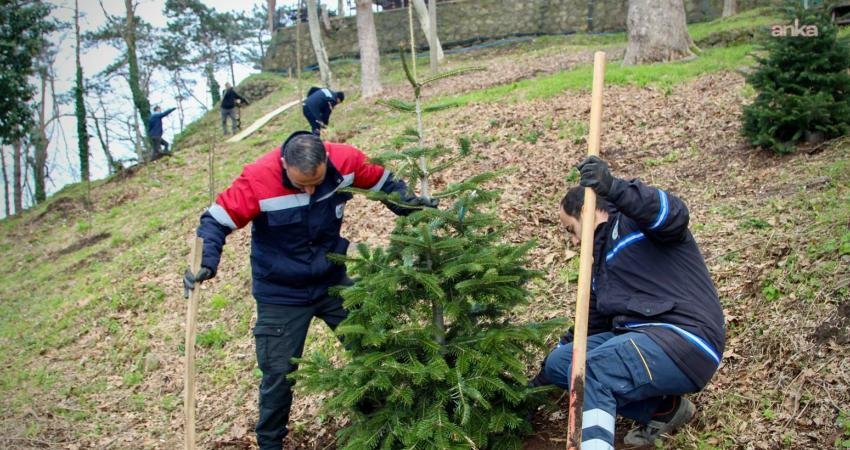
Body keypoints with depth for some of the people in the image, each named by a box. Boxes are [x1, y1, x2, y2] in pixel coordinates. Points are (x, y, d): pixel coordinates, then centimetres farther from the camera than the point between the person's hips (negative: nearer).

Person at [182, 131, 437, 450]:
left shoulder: (345, 160, -19)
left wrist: (408, 203, -16)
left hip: (334, 282, 4)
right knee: (279, 373, 5)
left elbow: (382, 181, 0)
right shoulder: (258, 179, -28)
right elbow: (217, 219, -19)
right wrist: (205, 261, -34)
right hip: (281, 296, -4)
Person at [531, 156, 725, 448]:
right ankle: (664, 409, 5)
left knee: (590, 370, -30)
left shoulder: (638, 220, -1)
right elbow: (591, 325, 29)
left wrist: (614, 188, -42)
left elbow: (673, 215, -27)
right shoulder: (601, 262, 24)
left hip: (685, 339, -10)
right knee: (559, 361, 4)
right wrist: (541, 381, 32)